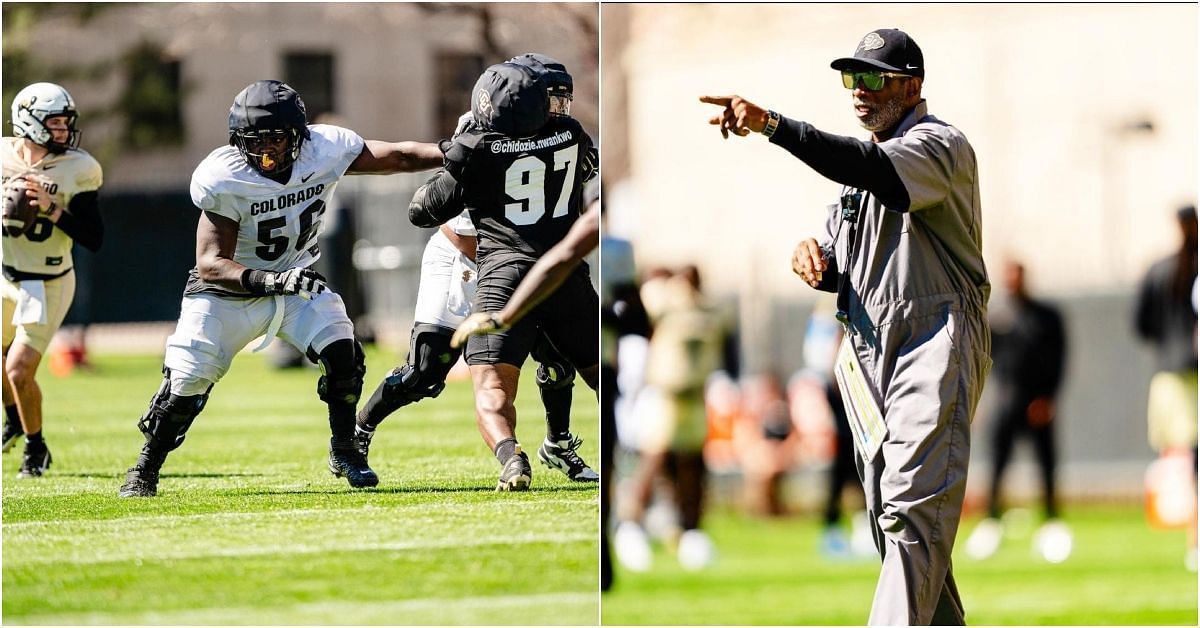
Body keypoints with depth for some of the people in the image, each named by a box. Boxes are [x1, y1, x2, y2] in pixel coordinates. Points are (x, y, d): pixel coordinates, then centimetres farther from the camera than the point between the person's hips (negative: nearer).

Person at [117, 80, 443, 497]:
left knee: (342, 353, -18)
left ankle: (344, 451, 4)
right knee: (186, 382, -8)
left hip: (296, 278, 3)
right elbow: (211, 263, -29)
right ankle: (145, 470, 13)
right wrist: (272, 281, -43)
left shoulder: (325, 151, -19)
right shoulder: (223, 180, -28)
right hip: (228, 288, -3)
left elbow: (399, 157, -9)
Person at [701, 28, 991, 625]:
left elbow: (877, 170, -30)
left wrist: (772, 125, -40)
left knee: (913, 509, -17)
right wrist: (815, 259, -3)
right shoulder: (859, 157, 21)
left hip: (934, 344, -9)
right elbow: (839, 272, 24)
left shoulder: (940, 145, -8)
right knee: (890, 514, 10)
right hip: (866, 352, 9)